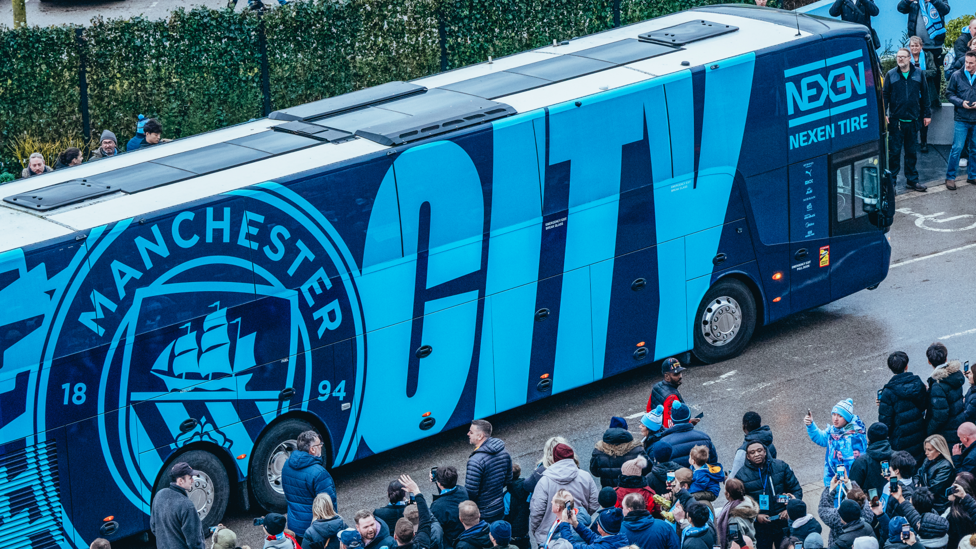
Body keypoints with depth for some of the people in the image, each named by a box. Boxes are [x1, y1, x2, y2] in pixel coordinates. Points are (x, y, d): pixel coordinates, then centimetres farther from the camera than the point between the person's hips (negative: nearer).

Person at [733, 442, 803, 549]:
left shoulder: (781, 467, 3)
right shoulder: (742, 475, -1)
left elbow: (796, 490, 7)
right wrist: (756, 516, -11)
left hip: (783, 523, 1)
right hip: (760, 527, -1)